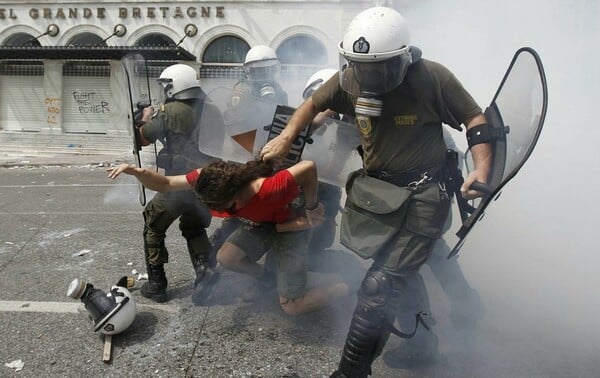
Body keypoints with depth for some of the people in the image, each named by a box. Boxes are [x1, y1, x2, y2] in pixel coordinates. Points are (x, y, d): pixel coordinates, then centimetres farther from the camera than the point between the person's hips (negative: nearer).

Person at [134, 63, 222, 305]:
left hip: (179, 184, -5)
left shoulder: (171, 111, -9)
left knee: (153, 228, 18)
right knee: (193, 227, 28)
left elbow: (144, 139, 2)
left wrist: (147, 117, 20)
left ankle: (156, 285, 20)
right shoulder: (212, 111, 6)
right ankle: (205, 269, 6)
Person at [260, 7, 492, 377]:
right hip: (373, 188, 5)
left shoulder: (431, 78, -16)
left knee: (380, 287, -10)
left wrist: (482, 169, -20)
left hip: (422, 196, -5)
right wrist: (285, 138, 1)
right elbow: (313, 103, 14)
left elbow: (475, 117, -5)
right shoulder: (350, 78, -4)